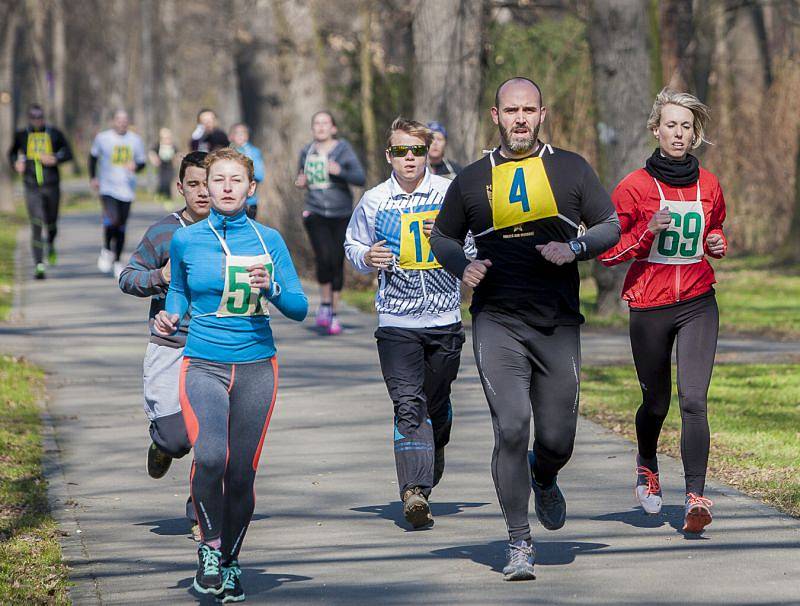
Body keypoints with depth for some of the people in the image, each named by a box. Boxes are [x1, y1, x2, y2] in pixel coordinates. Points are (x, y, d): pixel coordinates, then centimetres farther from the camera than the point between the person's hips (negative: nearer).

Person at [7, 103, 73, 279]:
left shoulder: (54, 134, 3)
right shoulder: (21, 135, 4)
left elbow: (68, 153, 8)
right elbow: (12, 153, 19)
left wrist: (55, 159, -11)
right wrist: (16, 164, -2)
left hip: (52, 185, 1)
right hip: (32, 187, -1)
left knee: (51, 223, 13)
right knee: (36, 227, -10)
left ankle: (51, 245, 48)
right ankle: (39, 266, -12)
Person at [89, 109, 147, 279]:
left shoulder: (135, 140, 6)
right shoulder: (103, 138, 0)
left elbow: (142, 162, 12)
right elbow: (93, 156, 15)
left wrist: (135, 166, -11)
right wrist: (93, 177, 13)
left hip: (127, 189, 3)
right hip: (108, 187, -3)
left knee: (121, 227, 7)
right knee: (112, 219, -23)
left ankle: (117, 261, 20)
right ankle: (106, 250, 1)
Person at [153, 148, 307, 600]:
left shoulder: (268, 240, 3)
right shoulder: (186, 240, 2)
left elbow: (300, 308, 4)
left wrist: (271, 289, -16)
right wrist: (171, 319, 0)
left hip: (257, 368, 1)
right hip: (203, 366, -1)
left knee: (242, 471, 2)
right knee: (210, 457, -25)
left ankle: (230, 562, 22)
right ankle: (210, 547, -3)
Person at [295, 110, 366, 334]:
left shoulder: (343, 150, -4)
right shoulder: (307, 152, 7)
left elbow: (361, 178, -11)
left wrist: (340, 171, -26)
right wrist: (301, 182, 1)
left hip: (341, 215, -1)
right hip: (315, 213, 1)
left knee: (337, 263, 2)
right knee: (324, 258, -19)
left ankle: (334, 315, 14)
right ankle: (325, 304, 0)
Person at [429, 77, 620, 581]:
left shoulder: (571, 169, 6)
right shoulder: (473, 179, 6)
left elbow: (612, 226, 10)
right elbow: (443, 237, 18)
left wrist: (575, 248, -10)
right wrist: (463, 266, -3)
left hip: (558, 326, 1)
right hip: (497, 324, -1)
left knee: (557, 441, 3)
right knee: (511, 429, -14)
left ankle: (544, 480, 41)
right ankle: (520, 544, -5)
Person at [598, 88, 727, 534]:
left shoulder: (709, 186, 6)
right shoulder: (635, 187, -4)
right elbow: (606, 251, -2)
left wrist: (719, 244, 1)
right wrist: (647, 232, -17)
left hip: (698, 304, 1)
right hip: (649, 307, -1)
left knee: (694, 399, -14)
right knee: (657, 401, 12)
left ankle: (696, 498, -19)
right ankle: (647, 464, 44)